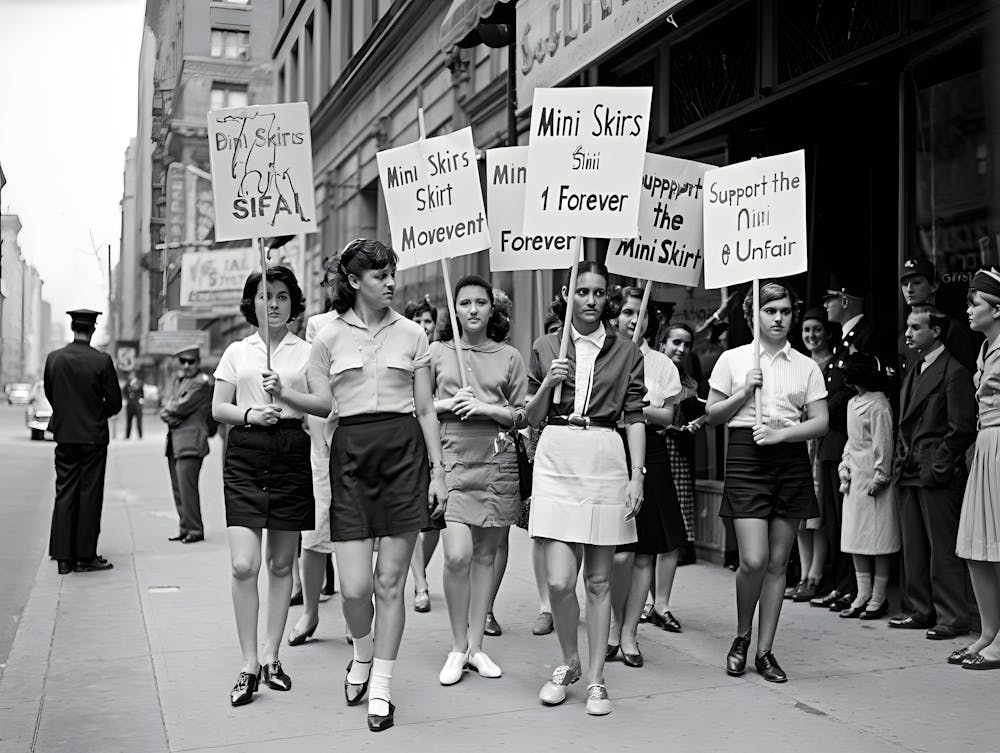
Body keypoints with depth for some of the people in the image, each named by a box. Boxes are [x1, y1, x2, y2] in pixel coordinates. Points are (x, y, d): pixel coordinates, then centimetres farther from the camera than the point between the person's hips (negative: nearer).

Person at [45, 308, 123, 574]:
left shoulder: (53, 358, -1)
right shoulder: (102, 360, -12)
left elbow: (49, 394, 9)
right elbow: (115, 402, -8)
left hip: (64, 435, 3)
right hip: (93, 436, -3)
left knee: (64, 494, 8)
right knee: (90, 495, 3)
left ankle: (63, 557, 9)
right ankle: (85, 557, 6)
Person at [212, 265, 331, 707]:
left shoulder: (306, 352, 8)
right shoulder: (237, 352, 12)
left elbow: (325, 405, -1)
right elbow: (218, 408, 8)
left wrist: (285, 393, -15)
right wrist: (249, 413, -12)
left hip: (291, 453, 0)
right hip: (245, 455, 0)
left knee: (281, 564, 7)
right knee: (243, 565, -9)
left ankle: (270, 657, 20)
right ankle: (248, 666, 1)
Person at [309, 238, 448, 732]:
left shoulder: (412, 334, 8)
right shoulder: (329, 337, 6)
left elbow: (425, 409, 9)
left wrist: (438, 471, 3)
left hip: (404, 451, 1)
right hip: (349, 452, 0)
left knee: (390, 582, 3)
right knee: (354, 586, -5)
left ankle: (381, 687, 18)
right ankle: (363, 654, 28)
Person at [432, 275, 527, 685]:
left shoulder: (510, 357, 9)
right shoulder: (436, 352, 8)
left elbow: (523, 416, 7)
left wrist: (487, 408, -9)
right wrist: (448, 404, -7)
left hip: (497, 462, 2)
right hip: (453, 459, -1)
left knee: (486, 554, 6)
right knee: (457, 555, -13)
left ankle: (476, 645, 18)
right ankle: (457, 648, 4)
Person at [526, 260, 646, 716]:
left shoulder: (626, 352, 9)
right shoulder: (545, 347, 10)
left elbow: (635, 418, 6)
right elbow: (532, 419, 11)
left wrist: (637, 476, -3)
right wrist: (547, 384, -7)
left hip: (606, 463, 0)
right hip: (556, 460, 0)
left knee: (599, 579, 5)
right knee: (559, 580, -6)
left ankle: (595, 679, 17)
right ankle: (569, 663, 19)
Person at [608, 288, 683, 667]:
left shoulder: (661, 363, 10)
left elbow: (667, 416, 5)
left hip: (650, 454, 3)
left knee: (644, 550, 3)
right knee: (620, 553, -9)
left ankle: (627, 631, 15)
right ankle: (617, 626, 14)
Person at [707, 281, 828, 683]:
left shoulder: (806, 366, 9)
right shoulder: (732, 359, 6)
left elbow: (820, 422, 5)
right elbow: (711, 416, 7)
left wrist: (782, 432, -11)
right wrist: (743, 392, -8)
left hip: (791, 459, 2)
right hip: (746, 456, -2)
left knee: (777, 563, 5)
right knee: (753, 560, -11)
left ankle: (764, 650, 14)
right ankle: (741, 637, 14)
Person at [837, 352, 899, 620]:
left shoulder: (878, 405, -12)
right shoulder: (853, 403, 14)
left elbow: (883, 444, -14)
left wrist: (879, 478, -14)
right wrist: (845, 467, 11)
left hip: (873, 479, -9)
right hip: (855, 478, 9)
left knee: (878, 538, -1)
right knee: (855, 538, 10)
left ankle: (879, 598, 7)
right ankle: (863, 595, 17)